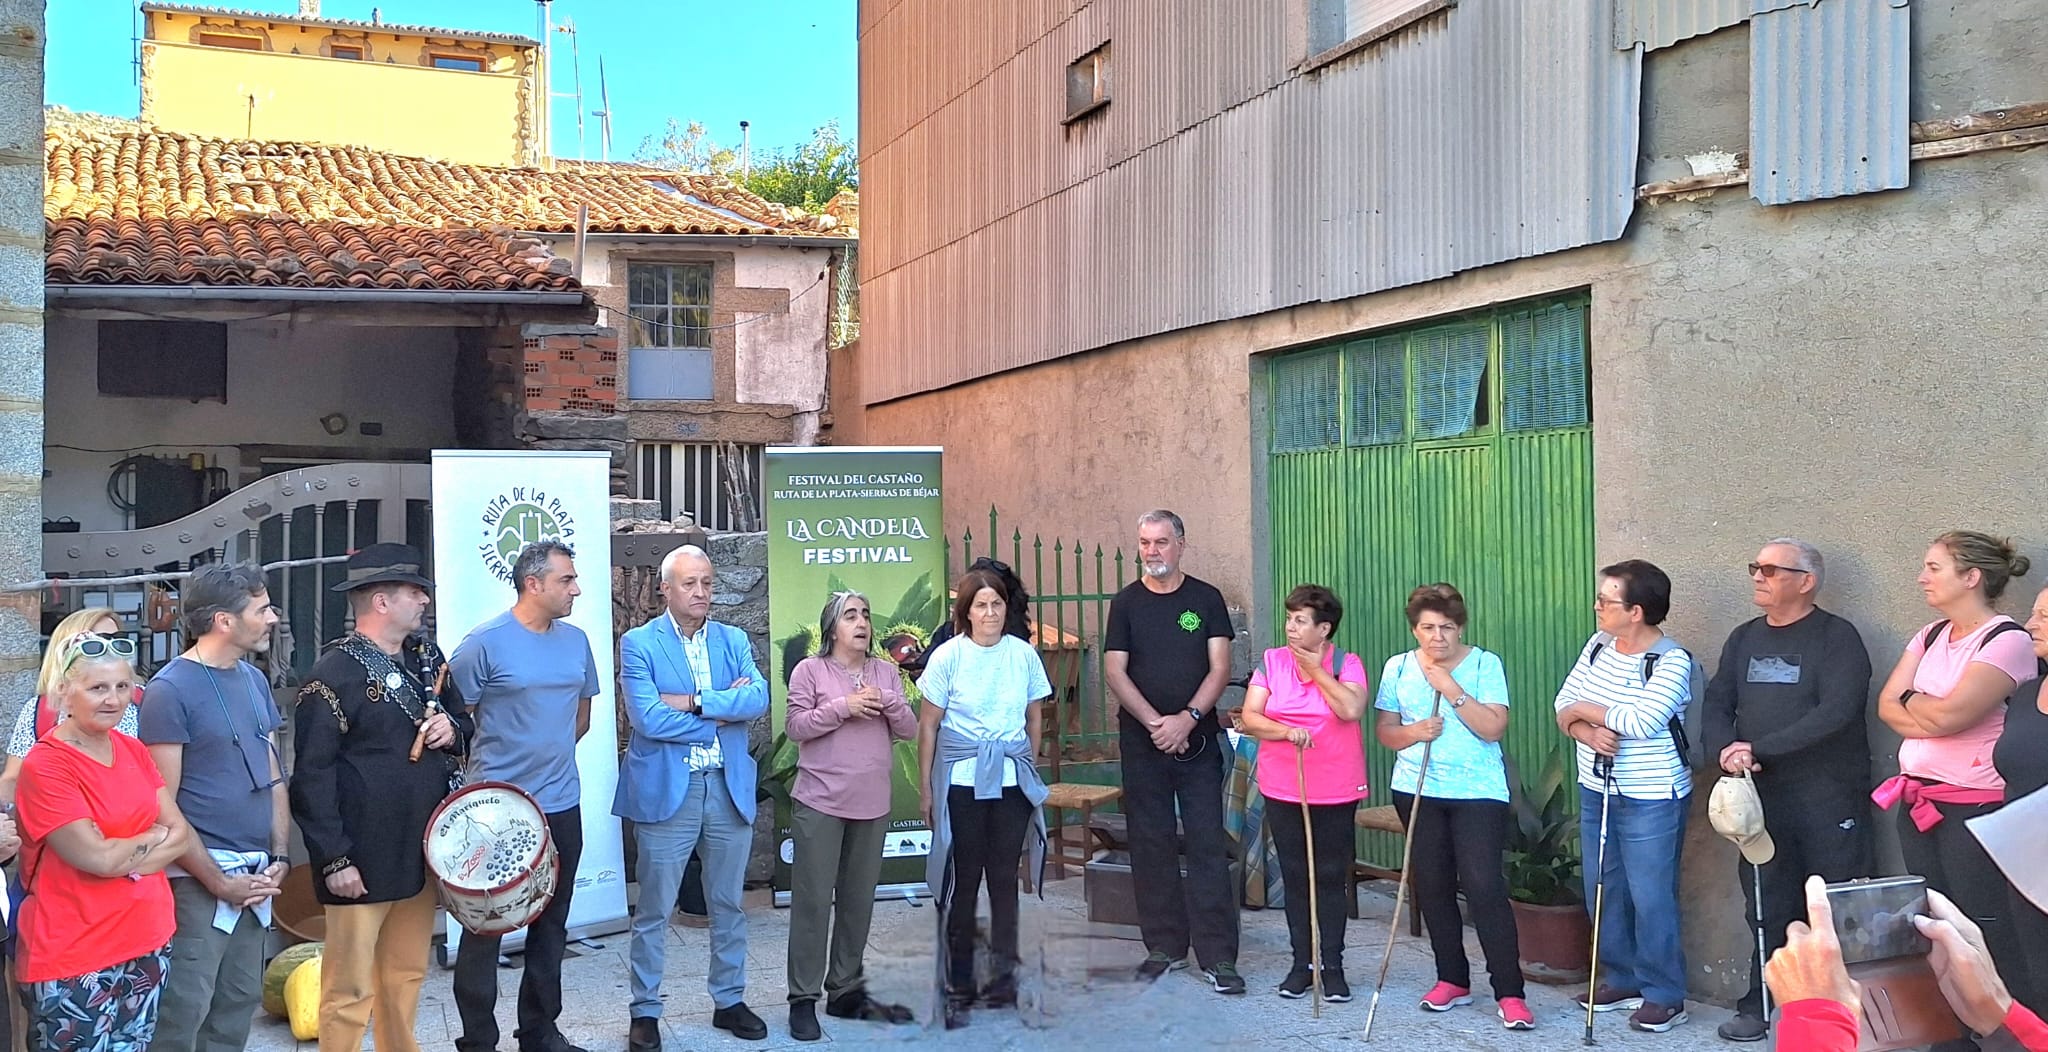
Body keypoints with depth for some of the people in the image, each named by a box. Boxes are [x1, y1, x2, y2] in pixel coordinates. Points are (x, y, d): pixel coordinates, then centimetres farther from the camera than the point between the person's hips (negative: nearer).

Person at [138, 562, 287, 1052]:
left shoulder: (254, 680, 12)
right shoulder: (169, 690, -10)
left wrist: (278, 857, 4)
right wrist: (219, 882, -14)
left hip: (256, 875, 7)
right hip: (199, 878, -7)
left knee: (241, 1003, 13)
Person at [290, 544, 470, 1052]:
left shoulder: (426, 656, 9)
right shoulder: (335, 675, -14)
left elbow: (461, 718, 23)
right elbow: (311, 777, -15)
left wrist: (453, 729, -1)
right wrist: (334, 860, -17)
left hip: (421, 852, 7)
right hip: (363, 862, -7)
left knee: (407, 976, 19)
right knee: (350, 991, 2)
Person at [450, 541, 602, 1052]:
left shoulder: (576, 641, 6)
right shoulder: (484, 643, -12)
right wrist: (498, 767, -5)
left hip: (562, 805, 6)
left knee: (552, 923, 15)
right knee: (486, 924, 3)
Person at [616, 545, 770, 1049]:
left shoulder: (734, 641, 8)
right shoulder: (638, 643, -4)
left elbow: (759, 699, -9)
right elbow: (647, 718, -16)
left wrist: (693, 702, -18)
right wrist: (724, 710, -10)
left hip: (730, 788, 4)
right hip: (666, 790, -4)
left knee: (728, 903, 14)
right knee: (653, 909, 4)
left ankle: (729, 1001, 27)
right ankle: (645, 1011, 17)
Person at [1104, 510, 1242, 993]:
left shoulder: (1206, 598, 4)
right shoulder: (1126, 602, 5)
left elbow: (1219, 667, -1)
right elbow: (1114, 670, -1)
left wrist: (1187, 718, -15)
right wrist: (1154, 722, -12)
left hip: (1198, 739, -1)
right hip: (1141, 740, 1)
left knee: (1208, 844, -4)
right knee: (1151, 844, 6)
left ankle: (1218, 956, 0)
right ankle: (1164, 947, 17)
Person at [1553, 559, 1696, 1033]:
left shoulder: (1672, 661, -16)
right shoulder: (1598, 646, 5)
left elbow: (1640, 721, -27)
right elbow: (1565, 704, 3)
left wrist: (1586, 709, -14)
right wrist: (1588, 731, -18)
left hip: (1651, 801, -7)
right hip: (1596, 793, 7)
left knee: (1651, 898, -2)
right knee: (1603, 891, 14)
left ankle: (1665, 995, 11)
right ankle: (1622, 980, 29)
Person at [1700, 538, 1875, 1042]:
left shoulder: (1837, 637, -6)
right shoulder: (1744, 638, 14)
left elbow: (1837, 712, -18)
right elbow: (1717, 702, 9)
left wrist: (1760, 748, -19)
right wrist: (1724, 749, -13)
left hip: (1828, 799, -5)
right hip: (1762, 798, 5)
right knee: (1766, 907, 12)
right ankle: (1758, 1007, 21)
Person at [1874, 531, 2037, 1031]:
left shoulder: (2007, 641, -12)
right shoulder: (1930, 636, 12)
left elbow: (1948, 713, -21)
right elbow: (1887, 705, 5)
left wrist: (1911, 699, -2)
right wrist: (1934, 716, -12)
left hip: (1974, 806, -8)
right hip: (1917, 801, 8)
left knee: (1986, 936, -6)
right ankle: (1946, 1036, 23)